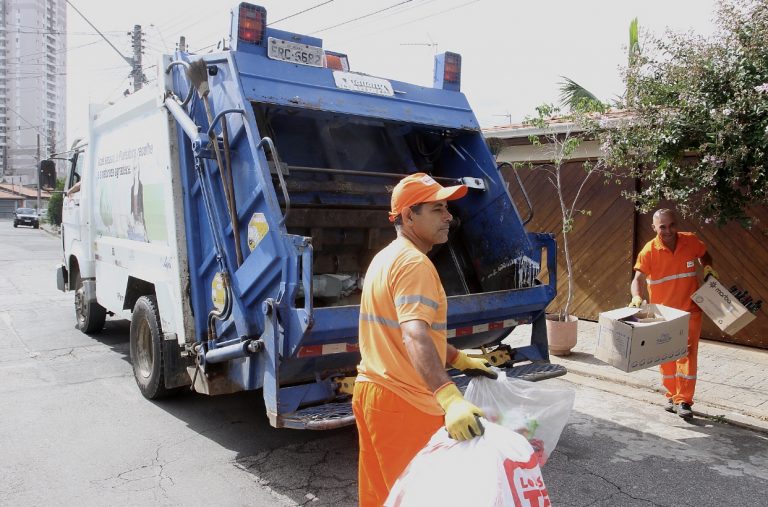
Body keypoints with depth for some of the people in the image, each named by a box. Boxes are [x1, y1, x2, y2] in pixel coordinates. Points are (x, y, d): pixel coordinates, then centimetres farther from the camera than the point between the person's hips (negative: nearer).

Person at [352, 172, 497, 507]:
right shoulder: (414, 263, -19)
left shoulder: (386, 259, 14)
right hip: (404, 402, -9)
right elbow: (415, 338, -34)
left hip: (371, 391, 9)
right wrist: (450, 398, -45)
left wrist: (459, 360, 24)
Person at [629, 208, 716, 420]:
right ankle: (672, 396, 28)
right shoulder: (649, 251, -14)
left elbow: (704, 255, 15)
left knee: (687, 355, -4)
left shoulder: (691, 241, -7)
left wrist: (708, 267, -6)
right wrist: (637, 297, -39)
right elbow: (638, 278, -20)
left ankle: (684, 401, 4)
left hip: (690, 311, 0)